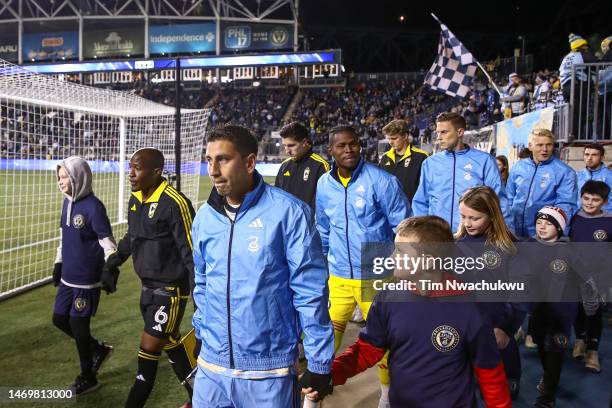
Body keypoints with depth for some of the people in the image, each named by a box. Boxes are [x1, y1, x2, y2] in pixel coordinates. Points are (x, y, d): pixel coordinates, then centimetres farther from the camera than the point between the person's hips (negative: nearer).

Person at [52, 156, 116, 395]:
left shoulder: (93, 206, -18)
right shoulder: (67, 202, 7)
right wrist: (58, 262, 19)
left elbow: (107, 241, -17)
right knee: (59, 319, 15)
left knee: (79, 325, 2)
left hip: (87, 278, -8)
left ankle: (87, 378, 23)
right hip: (68, 276, 8)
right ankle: (99, 350, 35)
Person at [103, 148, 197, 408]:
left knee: (148, 352, -1)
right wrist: (111, 265, 22)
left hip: (170, 290, -9)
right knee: (171, 345, 19)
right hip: (148, 287, 9)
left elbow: (191, 251, -21)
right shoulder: (135, 200, 5)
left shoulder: (174, 203, -22)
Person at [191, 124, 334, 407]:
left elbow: (310, 292, -13)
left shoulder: (288, 212, -14)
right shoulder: (204, 217, 2)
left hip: (269, 371, -4)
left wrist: (319, 362, -10)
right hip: (211, 366, 5)